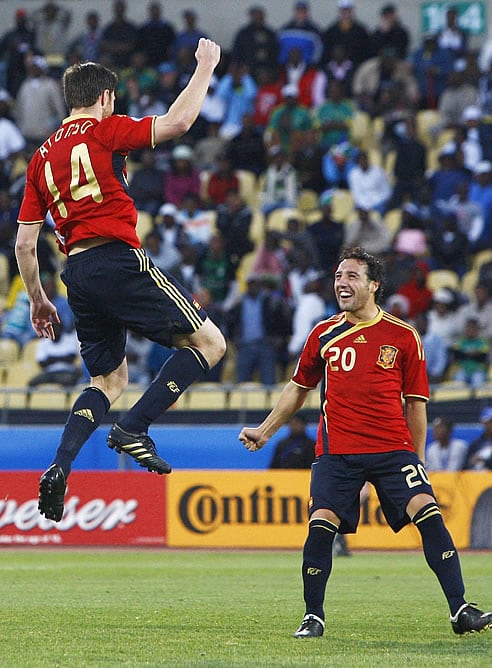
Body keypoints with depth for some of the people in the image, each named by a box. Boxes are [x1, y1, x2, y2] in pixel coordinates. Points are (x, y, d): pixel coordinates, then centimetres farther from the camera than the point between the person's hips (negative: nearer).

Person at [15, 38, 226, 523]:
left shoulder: (42, 157, 18)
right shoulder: (104, 130, 1)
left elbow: (24, 242, 17)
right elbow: (178, 121, -11)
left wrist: (37, 299, 27)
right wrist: (205, 67, 2)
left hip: (76, 272, 7)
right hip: (118, 258, -7)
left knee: (109, 379, 19)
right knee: (208, 342, -1)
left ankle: (59, 469, 0)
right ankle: (133, 429, -12)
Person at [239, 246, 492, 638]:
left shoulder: (403, 337, 3)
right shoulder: (324, 335, 9)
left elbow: (416, 402, 8)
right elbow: (298, 388, 23)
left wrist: (418, 458, 7)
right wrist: (264, 431, 21)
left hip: (393, 448, -1)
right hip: (337, 451, 1)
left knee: (428, 513, -16)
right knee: (321, 525, -12)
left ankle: (460, 610, -14)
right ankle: (313, 617, 4)